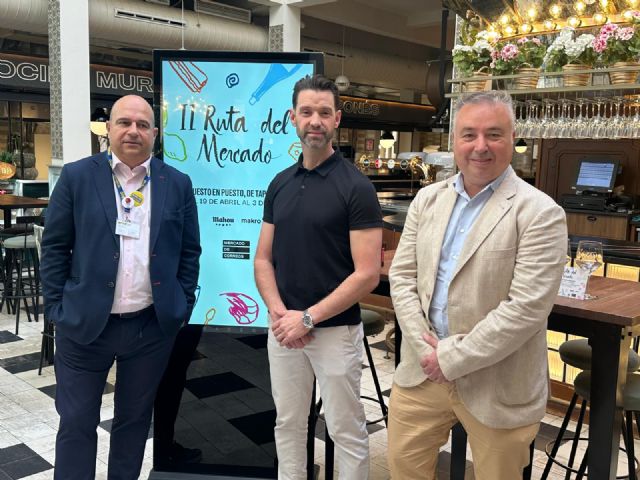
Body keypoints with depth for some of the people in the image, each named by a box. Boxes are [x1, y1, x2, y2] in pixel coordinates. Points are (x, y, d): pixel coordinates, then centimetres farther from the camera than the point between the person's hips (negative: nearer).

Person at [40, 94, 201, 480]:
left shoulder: (178, 184, 3)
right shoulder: (77, 177, -1)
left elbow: (190, 251, 7)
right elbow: (55, 246, 0)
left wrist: (183, 307, 2)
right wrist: (58, 307, -4)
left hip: (153, 325, 2)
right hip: (85, 322, -1)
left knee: (135, 419, 16)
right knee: (77, 423, 8)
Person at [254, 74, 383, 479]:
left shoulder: (355, 187, -11)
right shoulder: (280, 184, 6)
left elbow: (367, 273, -15)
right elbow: (263, 259, 8)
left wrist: (308, 317, -16)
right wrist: (278, 312, -9)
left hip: (336, 331, -5)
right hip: (284, 330, 5)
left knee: (346, 431, 8)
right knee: (288, 425, 17)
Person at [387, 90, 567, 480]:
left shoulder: (540, 213, -12)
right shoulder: (428, 199, 5)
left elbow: (527, 307, -19)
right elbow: (402, 275, 3)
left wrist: (453, 358, -16)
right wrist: (426, 347, -8)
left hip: (496, 385, -4)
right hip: (421, 371, 5)